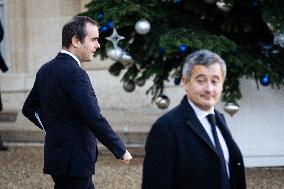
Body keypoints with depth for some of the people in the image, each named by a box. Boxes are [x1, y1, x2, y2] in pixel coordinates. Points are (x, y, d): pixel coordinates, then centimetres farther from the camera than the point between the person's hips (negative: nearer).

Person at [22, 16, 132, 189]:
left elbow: (30, 108, 18)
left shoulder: (46, 70, 9)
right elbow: (95, 119, -23)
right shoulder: (75, 74, -20)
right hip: (74, 162, -9)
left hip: (57, 154, 9)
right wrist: (121, 151, -15)